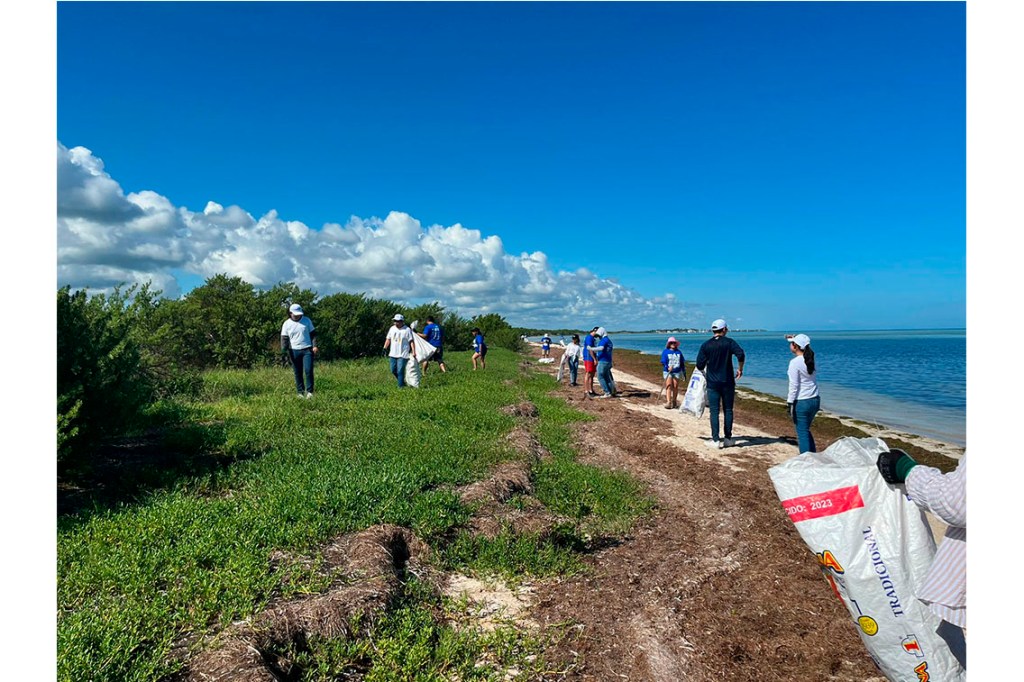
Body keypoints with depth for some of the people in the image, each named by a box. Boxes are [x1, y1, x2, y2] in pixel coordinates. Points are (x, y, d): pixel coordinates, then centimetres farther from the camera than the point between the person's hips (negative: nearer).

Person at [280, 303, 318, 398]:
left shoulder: (307, 320, 2)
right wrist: (284, 351, -10)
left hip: (307, 350, -1)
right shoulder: (287, 324, 1)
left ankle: (309, 391, 0)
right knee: (298, 373, 5)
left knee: (308, 371, -9)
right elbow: (284, 339, 0)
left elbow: (313, 334, 6)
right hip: (294, 351, 1)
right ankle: (300, 392, 13)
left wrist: (315, 346, -4)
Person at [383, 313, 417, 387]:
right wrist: (385, 348, 6)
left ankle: (400, 386, 0)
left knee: (400, 371, -8)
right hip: (393, 354, 6)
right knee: (393, 370, 9)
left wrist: (414, 352, -14)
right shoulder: (392, 328, 10)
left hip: (402, 355, -6)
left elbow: (411, 342, -8)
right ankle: (402, 381, 28)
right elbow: (388, 339, 16)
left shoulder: (407, 330, -7)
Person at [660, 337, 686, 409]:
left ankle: (674, 401, 16)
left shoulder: (679, 352, 11)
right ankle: (669, 402, -16)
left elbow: (682, 363, 17)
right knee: (668, 386, -12)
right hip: (667, 371, -3)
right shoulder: (665, 352, 2)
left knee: (675, 386, 2)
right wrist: (667, 367, -26)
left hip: (677, 372, 3)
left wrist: (684, 372, 17)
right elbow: (663, 362, -7)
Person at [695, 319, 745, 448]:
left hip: (712, 383, 0)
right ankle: (728, 439, 13)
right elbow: (740, 354, -17)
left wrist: (704, 374, 16)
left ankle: (715, 440, 0)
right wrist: (740, 369, -3)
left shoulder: (706, 345, 1)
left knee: (714, 411, 2)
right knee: (728, 410, 9)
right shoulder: (729, 342, -2)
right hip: (728, 382, 0)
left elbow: (699, 364, -4)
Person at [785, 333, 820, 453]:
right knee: (806, 430, 22)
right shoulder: (811, 360, 5)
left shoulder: (795, 362, -15)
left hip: (802, 402, -7)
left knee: (802, 432, 3)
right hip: (815, 400, 7)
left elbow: (794, 386, -16)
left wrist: (790, 404, -11)